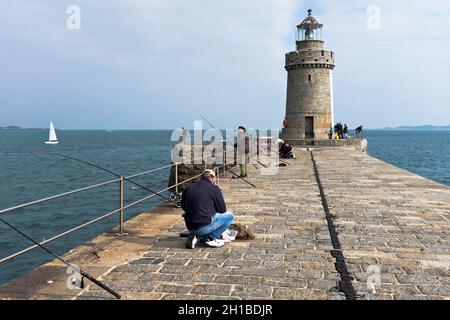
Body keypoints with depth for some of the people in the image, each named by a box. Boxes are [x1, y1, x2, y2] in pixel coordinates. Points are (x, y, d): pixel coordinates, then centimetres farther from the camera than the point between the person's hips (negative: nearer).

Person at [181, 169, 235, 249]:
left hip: (190, 227, 6)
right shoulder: (214, 188, -3)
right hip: (205, 226, -6)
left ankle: (197, 237, 7)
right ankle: (211, 238, 1)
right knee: (230, 216, 11)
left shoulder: (189, 188, 11)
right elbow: (222, 209, 2)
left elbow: (183, 206, 24)